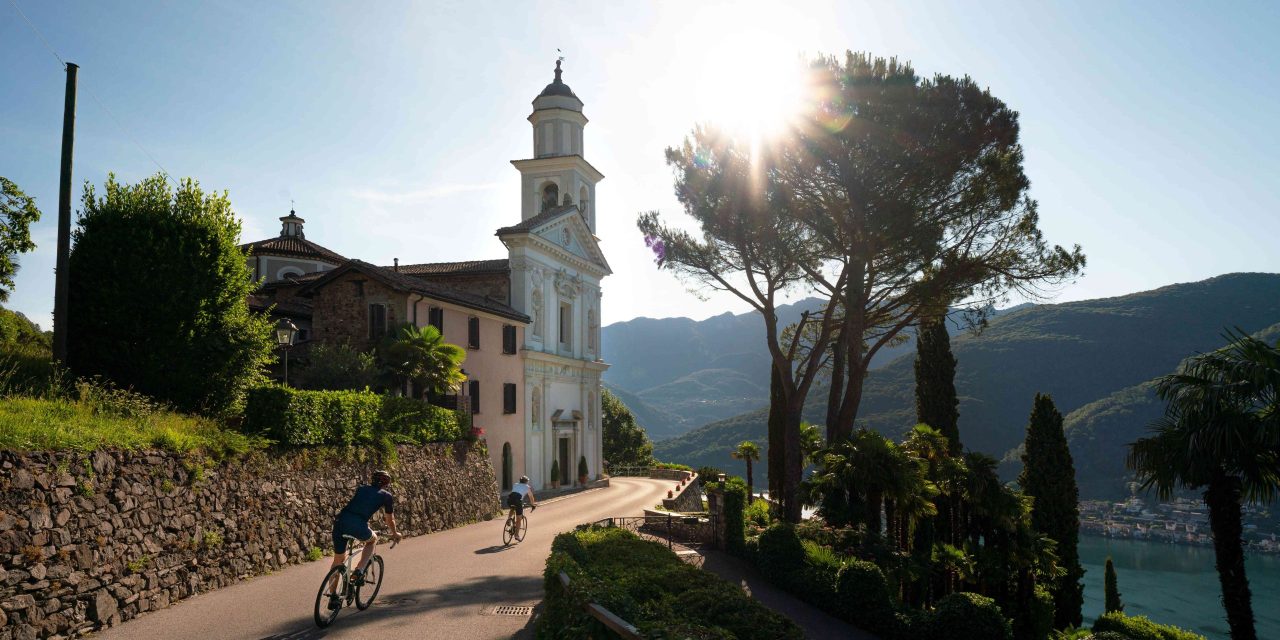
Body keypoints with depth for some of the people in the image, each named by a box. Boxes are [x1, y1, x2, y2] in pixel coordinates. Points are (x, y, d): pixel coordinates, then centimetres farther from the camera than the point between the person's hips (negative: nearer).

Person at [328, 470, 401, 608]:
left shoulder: (361, 488, 28)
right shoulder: (387, 496, 16)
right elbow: (390, 520, 26)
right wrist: (395, 534, 46)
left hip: (340, 521, 4)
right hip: (358, 527, -4)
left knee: (338, 559, 22)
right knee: (373, 539, 29)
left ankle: (333, 597, 24)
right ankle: (359, 571, 12)